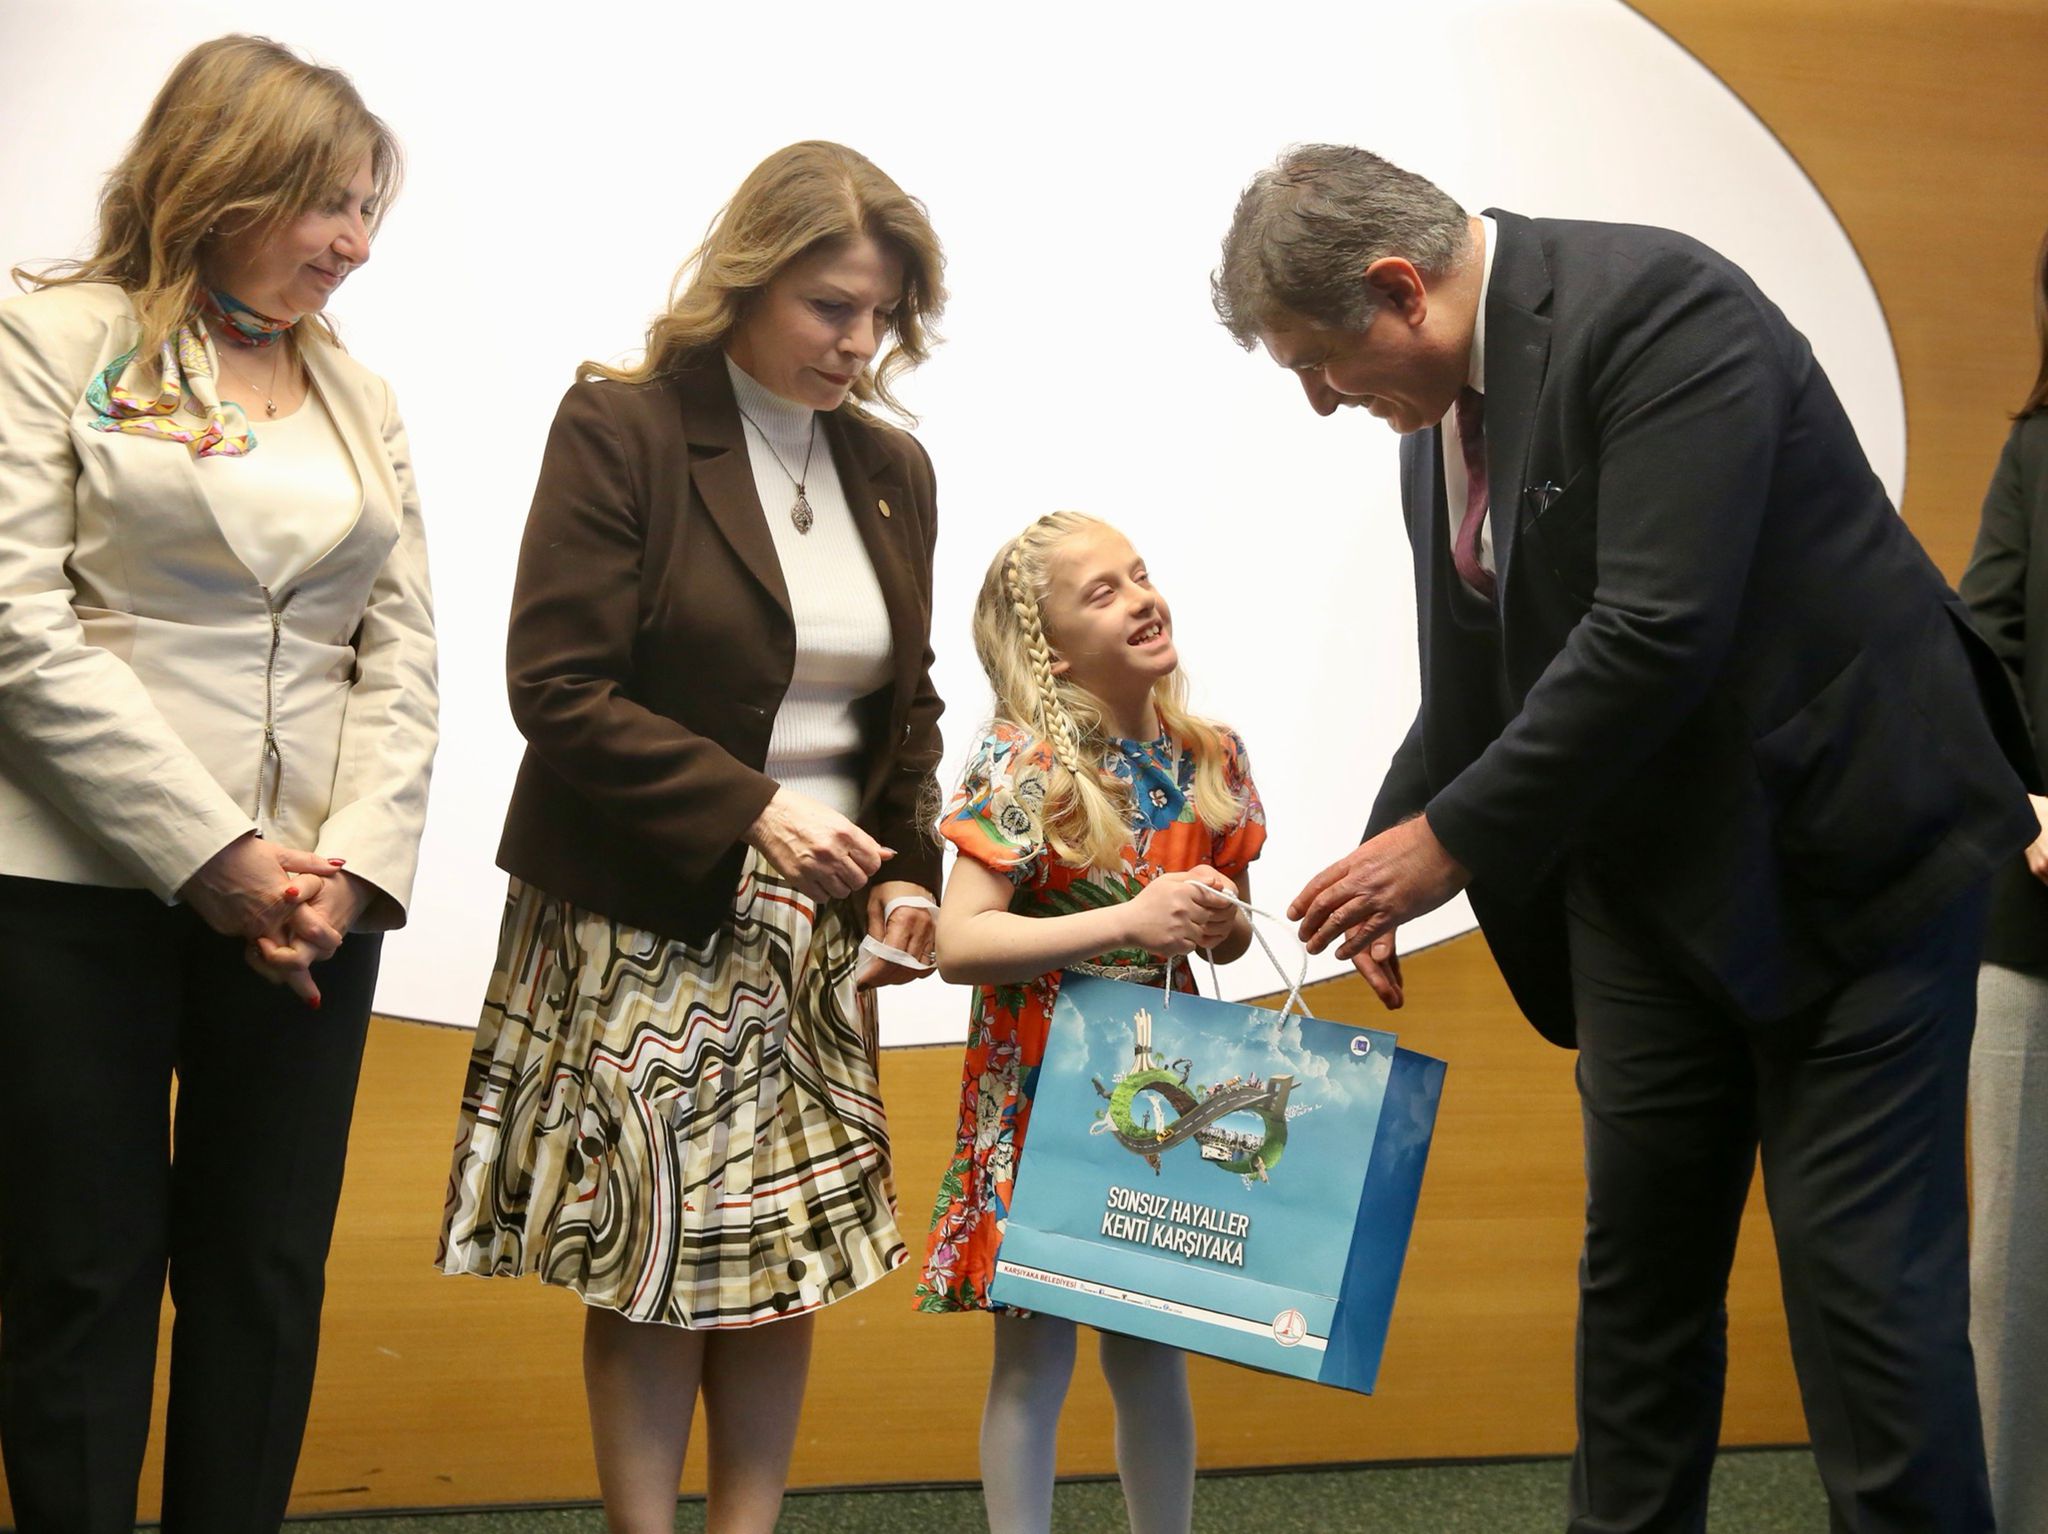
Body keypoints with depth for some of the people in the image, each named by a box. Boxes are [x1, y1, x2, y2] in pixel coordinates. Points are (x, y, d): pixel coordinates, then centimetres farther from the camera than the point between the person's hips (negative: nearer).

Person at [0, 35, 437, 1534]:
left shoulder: (361, 394, 15)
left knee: (267, 1271, 8)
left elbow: (402, 650, 10)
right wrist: (213, 853, -15)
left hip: (307, 901, 5)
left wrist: (355, 861, -7)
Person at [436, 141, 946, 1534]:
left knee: (792, 1255, 6)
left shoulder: (894, 468, 9)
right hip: (646, 920, -5)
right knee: (653, 1257, -1)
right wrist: (748, 811, -21)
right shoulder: (622, 429, -8)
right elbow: (556, 687, -14)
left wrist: (908, 876, 1)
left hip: (815, 931, 5)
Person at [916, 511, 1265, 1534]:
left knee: (1150, 1349, 13)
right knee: (1036, 1355, 5)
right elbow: (956, 945, -20)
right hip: (1038, 1088, -4)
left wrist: (1222, 923, -10)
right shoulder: (1020, 765, -13)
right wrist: (1130, 923, -24)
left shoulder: (1212, 757, 2)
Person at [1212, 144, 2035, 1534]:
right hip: (1648, 880, 8)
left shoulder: (1657, 306, -20)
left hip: (1838, 839, -8)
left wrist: (1454, 838, -21)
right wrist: (1388, 854, 4)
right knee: (1639, 1263, 12)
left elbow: (1657, 633, -27)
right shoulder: (1438, 419, 7)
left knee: (1859, 1261, -6)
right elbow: (1478, 678, 16)